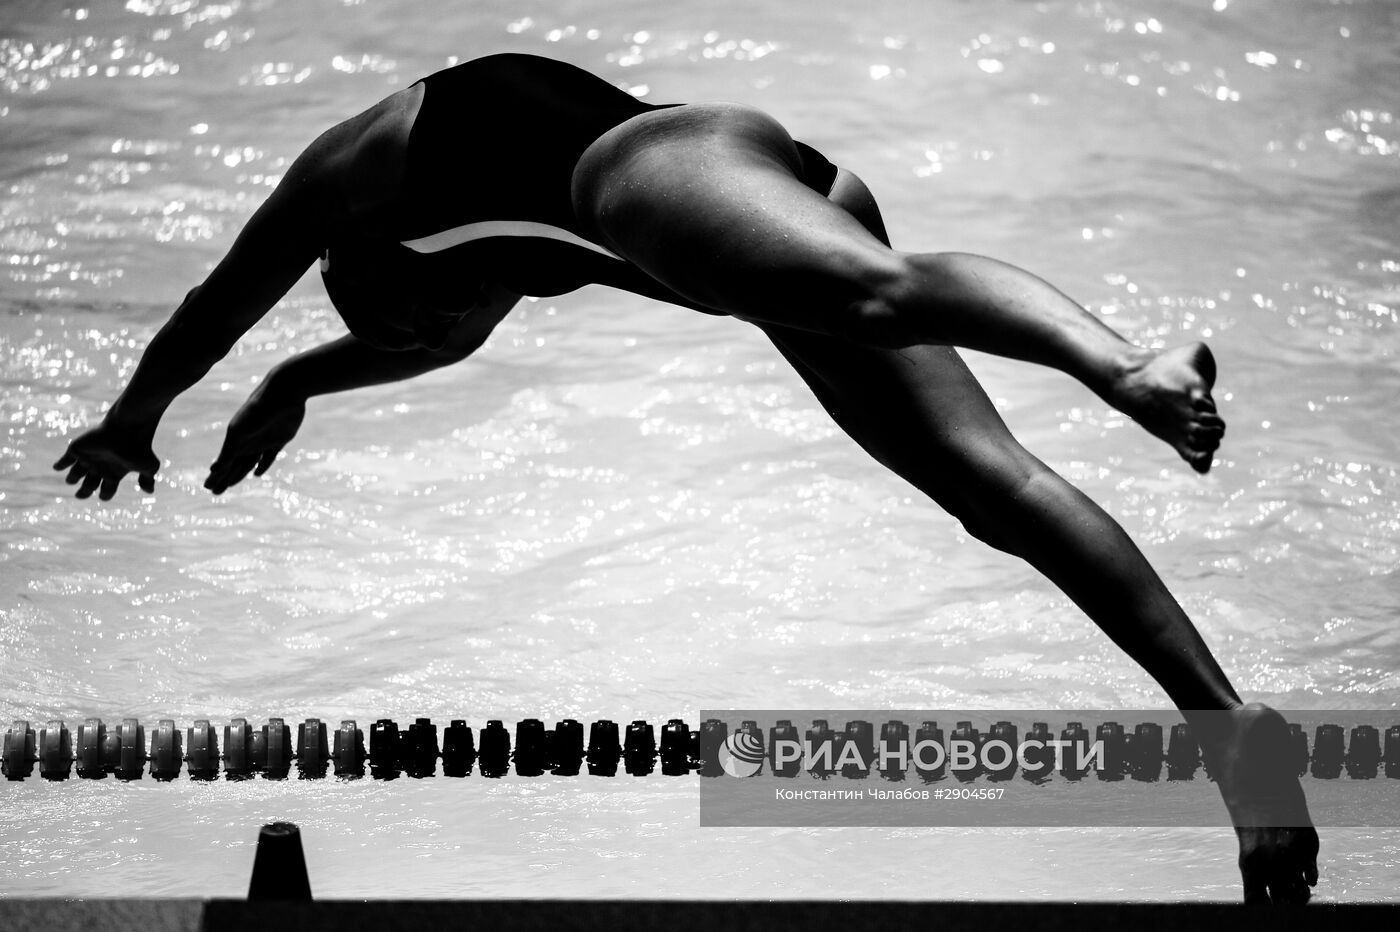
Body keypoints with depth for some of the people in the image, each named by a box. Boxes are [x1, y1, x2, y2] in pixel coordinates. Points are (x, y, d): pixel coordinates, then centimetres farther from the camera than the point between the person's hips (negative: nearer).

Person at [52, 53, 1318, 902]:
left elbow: (218, 308, 40)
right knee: (993, 477, -10)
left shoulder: (366, 160, 29)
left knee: (880, 289, -37)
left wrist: (130, 424, 56)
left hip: (678, 165, -7)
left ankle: (1128, 364, -66)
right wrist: (302, 382, 78)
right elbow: (449, 330, 66)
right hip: (806, 184, 7)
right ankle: (1222, 713, -27)